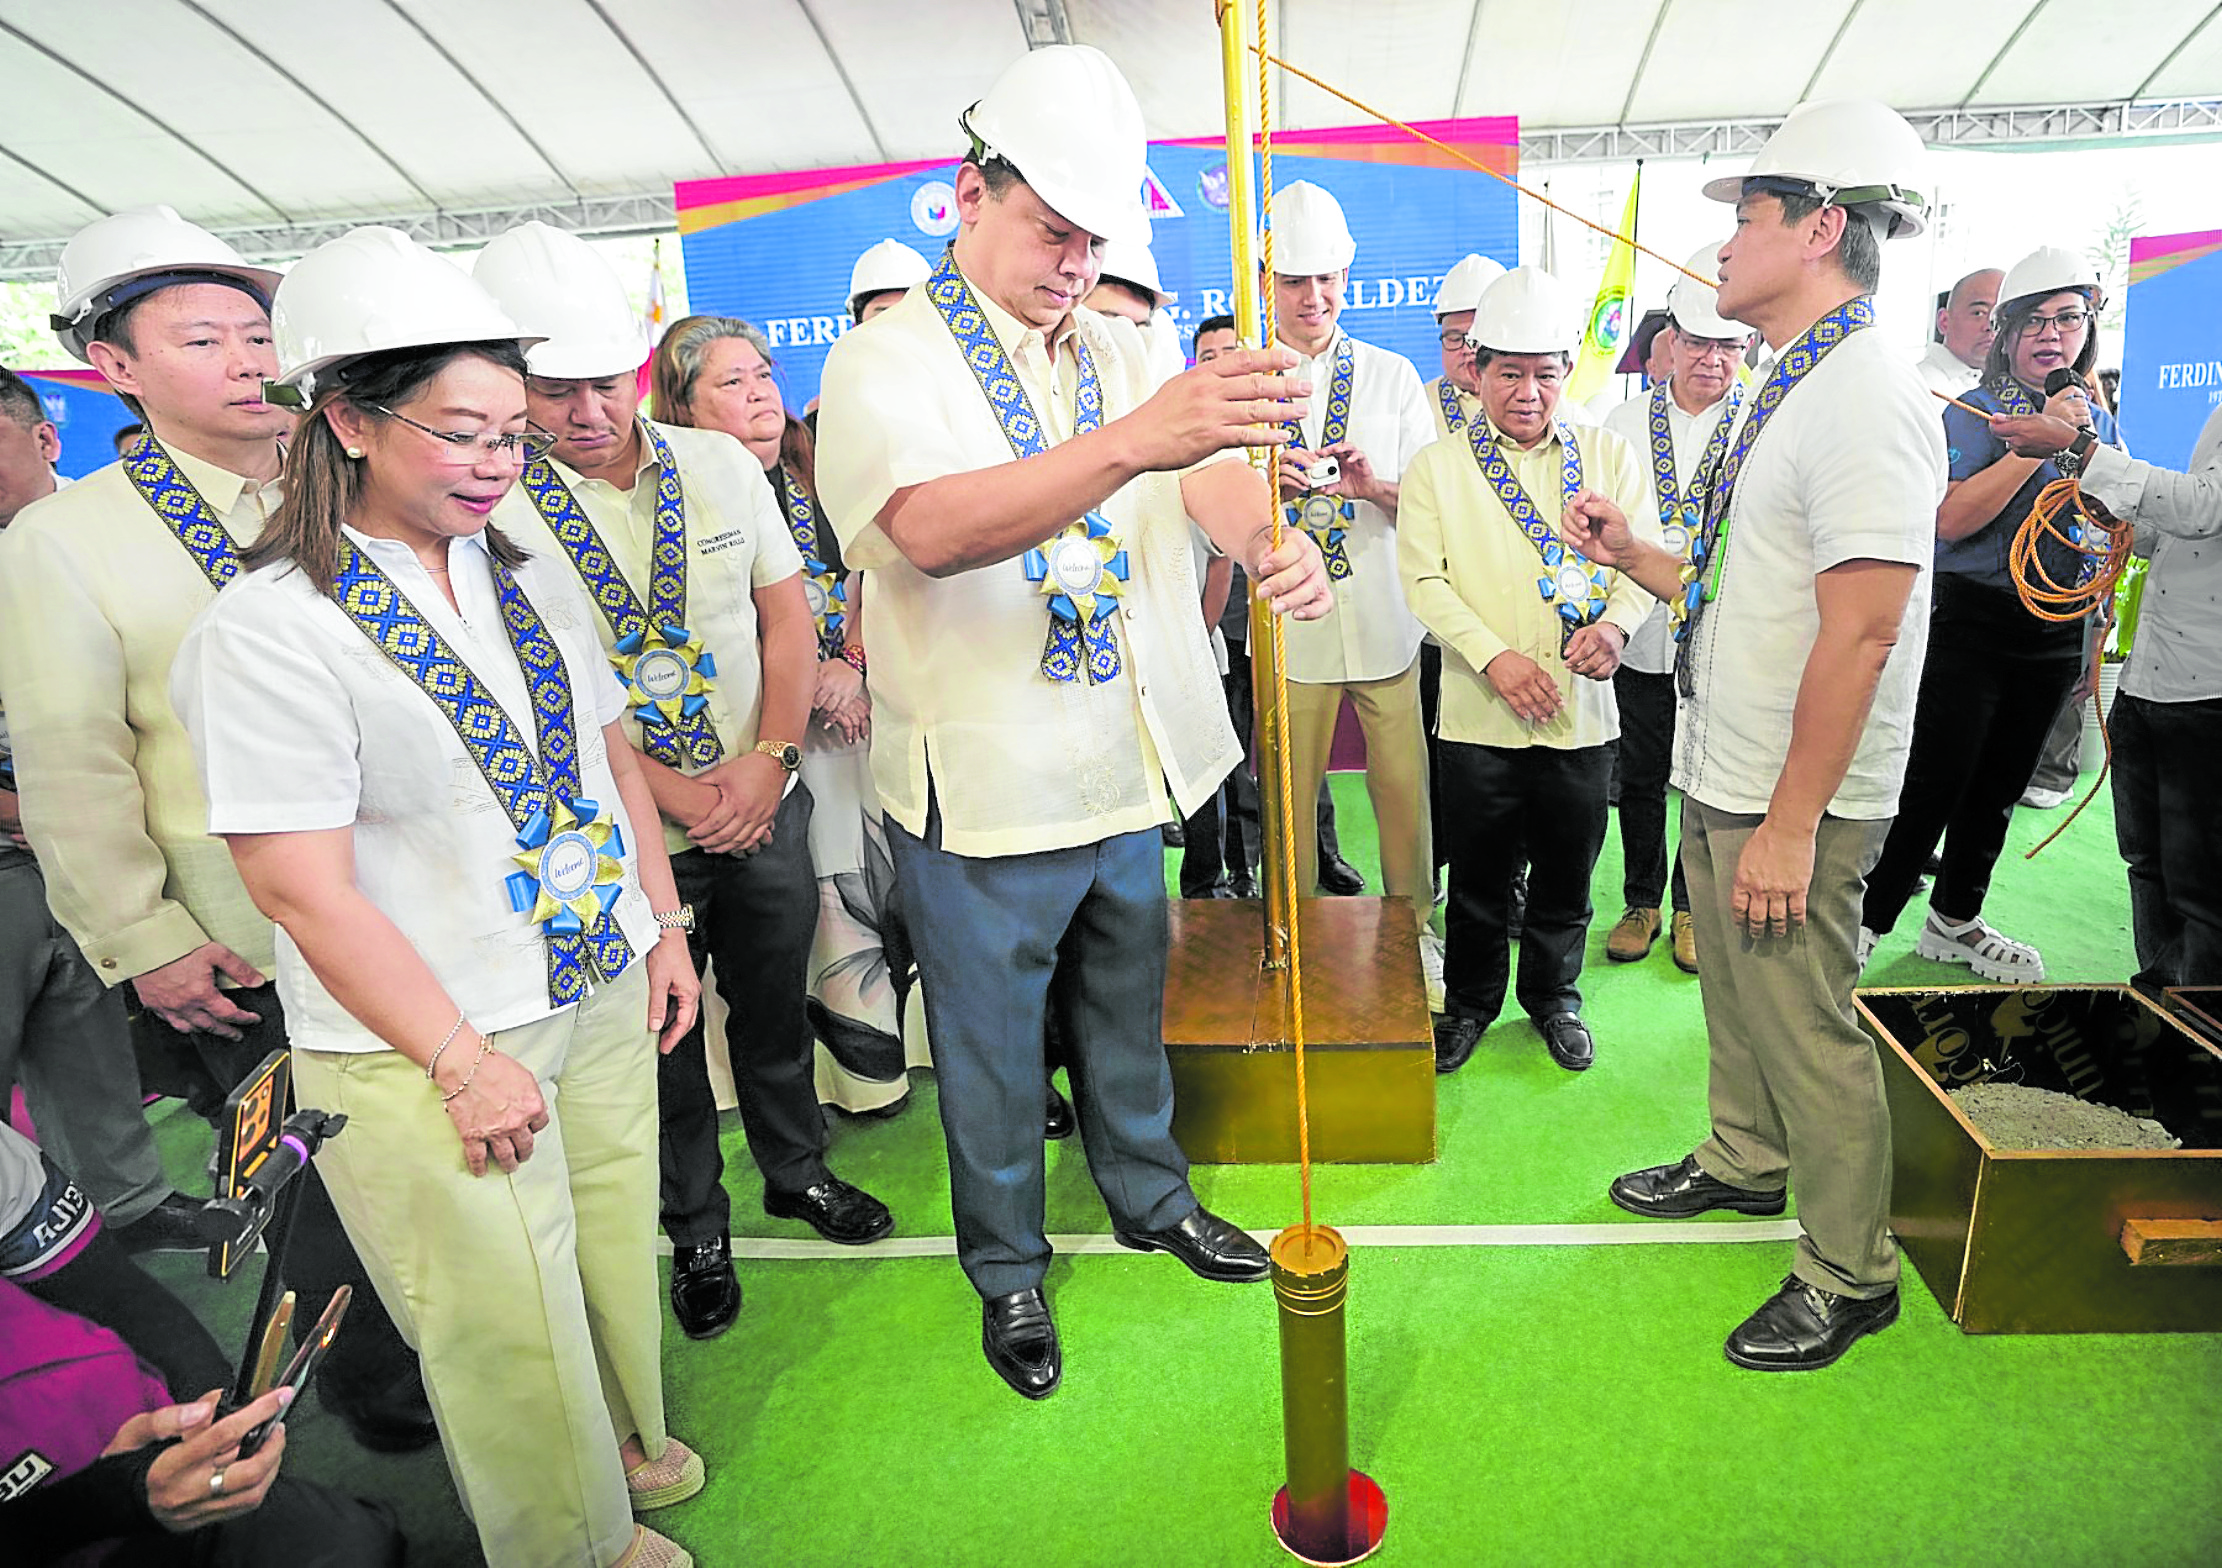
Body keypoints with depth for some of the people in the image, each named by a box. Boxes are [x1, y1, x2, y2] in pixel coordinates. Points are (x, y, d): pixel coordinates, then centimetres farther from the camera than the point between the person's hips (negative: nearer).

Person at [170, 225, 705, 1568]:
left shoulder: (532, 572, 4)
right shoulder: (270, 626, -15)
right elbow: (303, 886, -17)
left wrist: (664, 928, 8)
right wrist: (464, 1061, -15)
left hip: (605, 1000, 6)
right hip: (426, 1049, -5)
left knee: (616, 1251, 20)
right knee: (509, 1324, 12)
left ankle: (624, 1439, 49)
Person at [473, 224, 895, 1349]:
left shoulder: (719, 465, 1)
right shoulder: (492, 506, -11)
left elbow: (787, 617, 2)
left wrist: (767, 761, -10)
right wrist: (674, 789, -17)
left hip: (766, 806, 3)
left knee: (776, 1005, 19)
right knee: (663, 1038, 14)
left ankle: (798, 1170, 42)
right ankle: (697, 1226, 35)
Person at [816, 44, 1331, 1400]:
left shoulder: (1114, 348, 9)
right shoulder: (886, 364, -12)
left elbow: (1205, 467, -5)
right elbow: (932, 529, -33)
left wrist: (1271, 537, -30)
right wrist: (1133, 440, -47)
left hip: (1126, 767, 6)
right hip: (984, 789, -5)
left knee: (1129, 1001, 23)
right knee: (994, 1045, 11)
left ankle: (1152, 1196, 47)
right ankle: (1008, 1271, 35)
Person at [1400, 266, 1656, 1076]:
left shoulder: (1608, 455, 8)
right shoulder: (1436, 467, 2)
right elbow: (1424, 579, -6)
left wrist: (1614, 621, -19)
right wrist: (1494, 655, -18)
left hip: (1582, 709, 2)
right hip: (1478, 713, -2)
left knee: (1566, 873, 14)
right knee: (1478, 873, 10)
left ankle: (1554, 996, 36)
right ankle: (1470, 1000, 31)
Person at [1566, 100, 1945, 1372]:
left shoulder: (1866, 395, -18)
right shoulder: (1790, 391, 13)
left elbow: (1861, 631, -24)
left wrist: (1789, 825, -24)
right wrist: (1636, 558, 13)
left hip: (1795, 803, -9)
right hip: (1725, 781, 10)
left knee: (1806, 1028, 3)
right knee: (1736, 996, 23)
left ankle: (1851, 1275, 21)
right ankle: (1746, 1162, 44)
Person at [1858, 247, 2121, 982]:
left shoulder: (2100, 423, 11)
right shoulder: (1974, 412, -7)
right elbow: (1951, 519, -22)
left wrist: (2096, 644, 17)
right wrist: (2039, 445, -22)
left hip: (2054, 635, 6)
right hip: (1971, 622, -6)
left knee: (1999, 787, 14)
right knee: (1933, 783, -7)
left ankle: (1956, 921, 29)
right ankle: (1865, 921, 6)